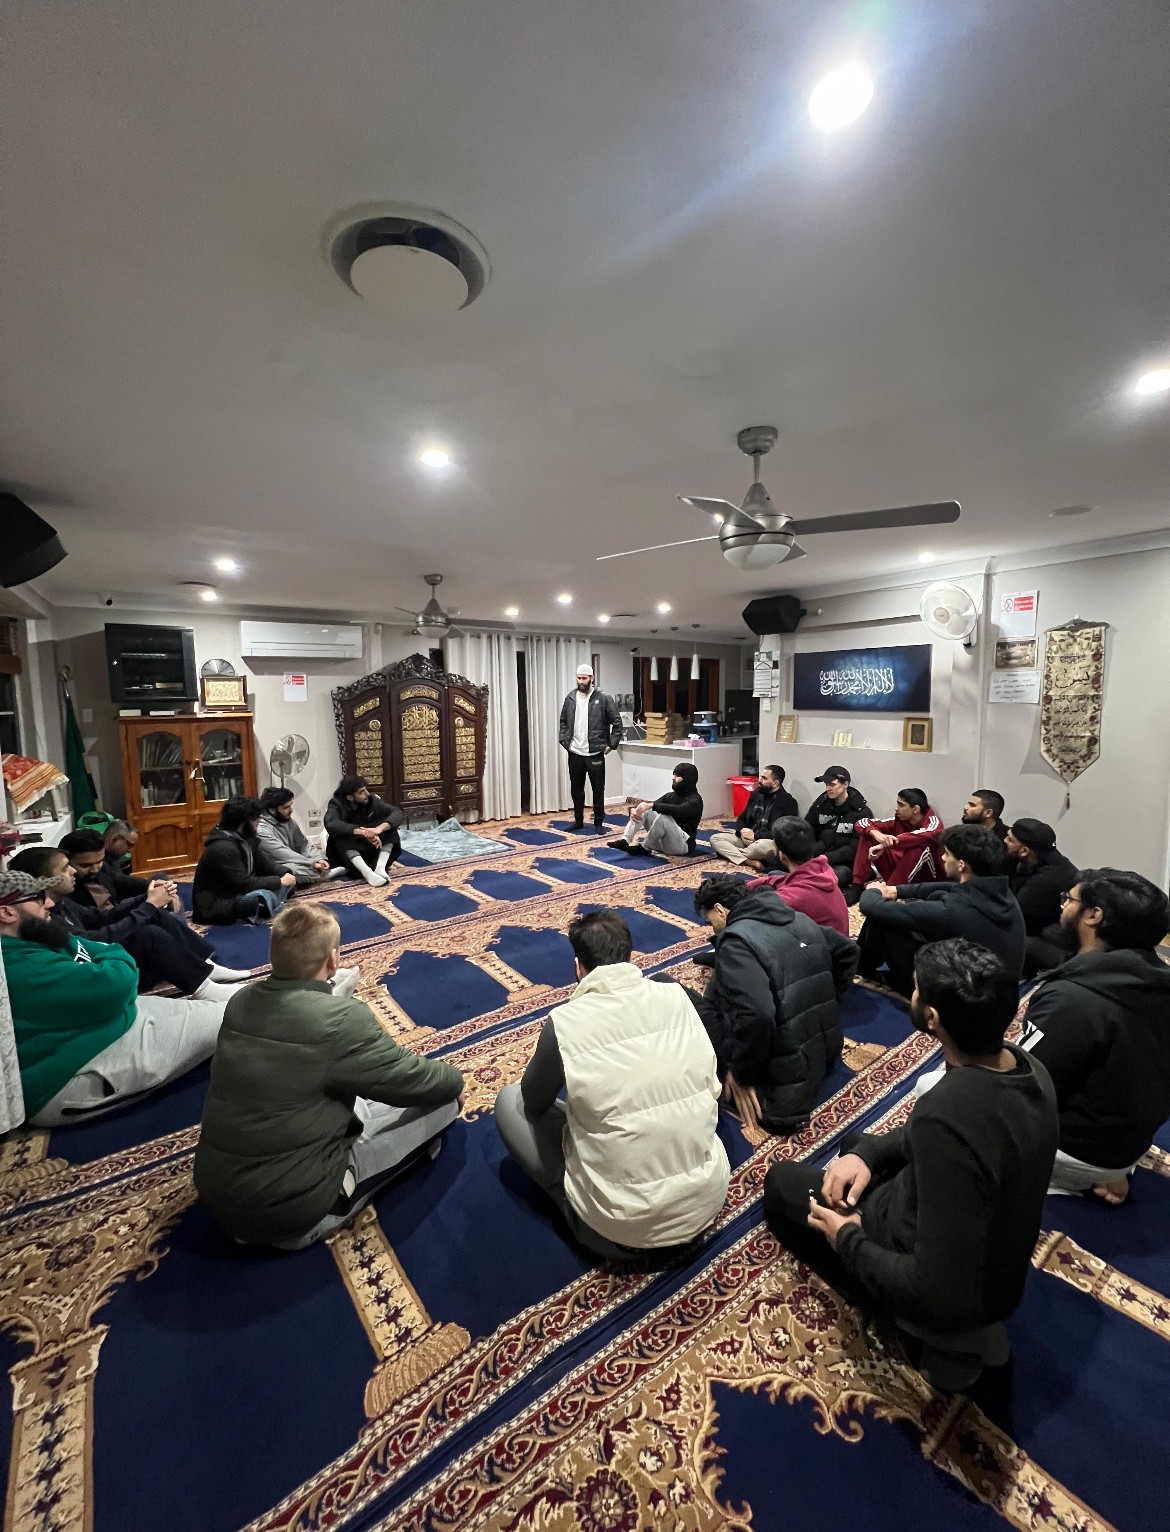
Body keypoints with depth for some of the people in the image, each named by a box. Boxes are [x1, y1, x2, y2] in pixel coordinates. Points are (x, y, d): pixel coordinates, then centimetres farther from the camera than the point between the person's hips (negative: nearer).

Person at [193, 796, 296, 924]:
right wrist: (279, 881, -17)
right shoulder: (223, 848, -24)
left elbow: (264, 867, 9)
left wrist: (284, 876, -7)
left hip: (237, 893, 10)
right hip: (214, 905, -10)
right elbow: (244, 884, -25)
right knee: (265, 896, -36)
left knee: (287, 884, -1)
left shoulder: (247, 839, 3)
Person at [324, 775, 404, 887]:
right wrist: (363, 832, -46)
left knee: (389, 826, -20)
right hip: (346, 852, -2)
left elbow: (398, 813, -22)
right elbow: (331, 824, -37)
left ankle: (380, 867, -37)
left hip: (370, 850, 2)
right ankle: (367, 872, -49)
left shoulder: (372, 800, -9)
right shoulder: (337, 804, -15)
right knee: (341, 836, -33)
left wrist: (380, 828, -42)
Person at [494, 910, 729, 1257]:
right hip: (708, 1200, 4)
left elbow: (534, 1101, 1)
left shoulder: (565, 1021, -18)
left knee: (510, 1100, 11)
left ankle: (581, 1209, 9)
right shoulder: (677, 995, -7)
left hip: (620, 1228, -4)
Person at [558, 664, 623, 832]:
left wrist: (612, 744, -8)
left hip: (595, 754, -3)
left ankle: (599, 822, 19)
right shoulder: (570, 698, 5)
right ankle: (578, 821, 27)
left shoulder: (604, 698, -7)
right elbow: (563, 721, 16)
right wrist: (564, 740, 6)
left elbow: (617, 723, -4)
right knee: (576, 789, 13)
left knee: (598, 790, 6)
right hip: (574, 753, 4)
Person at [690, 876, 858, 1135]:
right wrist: (827, 1007, 21)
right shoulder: (800, 920, 4)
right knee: (720, 987, 19)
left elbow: (755, 1015, -34)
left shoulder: (736, 940, -22)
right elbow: (847, 951, 18)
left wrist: (742, 1074, -19)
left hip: (785, 1077, -8)